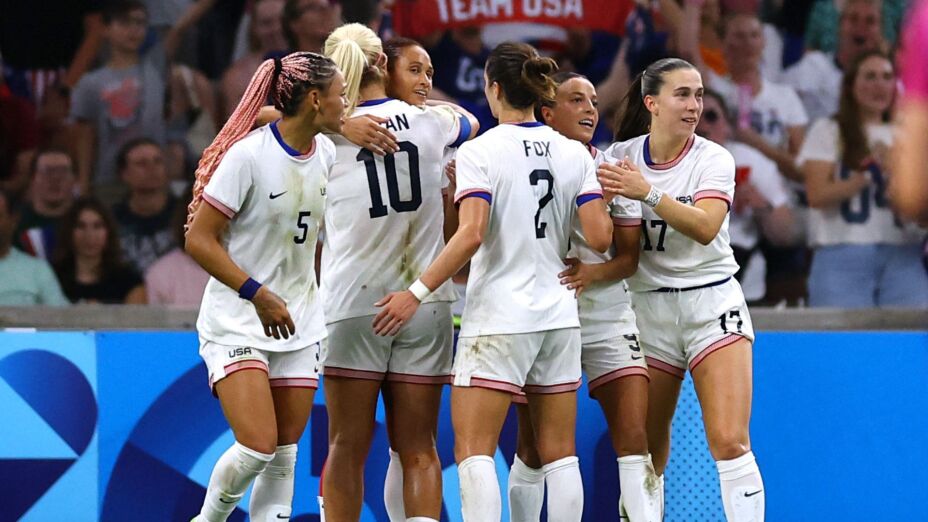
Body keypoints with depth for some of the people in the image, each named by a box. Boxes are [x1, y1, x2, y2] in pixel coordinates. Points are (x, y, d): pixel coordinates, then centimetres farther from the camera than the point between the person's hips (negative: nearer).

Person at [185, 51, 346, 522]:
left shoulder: (325, 152, 3)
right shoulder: (249, 155, -17)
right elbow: (199, 240, -17)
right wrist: (258, 294, -21)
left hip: (298, 324, 7)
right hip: (236, 322, -7)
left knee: (284, 456, 3)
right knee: (257, 447, -16)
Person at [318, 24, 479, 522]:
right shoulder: (429, 120, 3)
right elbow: (470, 123, 26)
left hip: (353, 302, -2)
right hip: (425, 303, 2)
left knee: (348, 447, 3)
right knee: (417, 448, 4)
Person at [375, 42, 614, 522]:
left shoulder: (479, 152, -8)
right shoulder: (574, 154, 5)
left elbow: (470, 235, -20)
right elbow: (600, 237, -2)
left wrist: (417, 293, -16)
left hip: (497, 319, -5)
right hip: (558, 315, 5)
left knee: (473, 449, -5)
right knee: (559, 453, 8)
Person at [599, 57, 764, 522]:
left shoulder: (713, 159, -5)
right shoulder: (620, 156, 1)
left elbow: (706, 228, -22)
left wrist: (649, 193, -31)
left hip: (711, 303, -2)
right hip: (648, 308, 2)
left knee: (730, 441, -15)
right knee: (645, 453, 2)